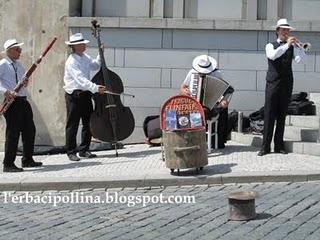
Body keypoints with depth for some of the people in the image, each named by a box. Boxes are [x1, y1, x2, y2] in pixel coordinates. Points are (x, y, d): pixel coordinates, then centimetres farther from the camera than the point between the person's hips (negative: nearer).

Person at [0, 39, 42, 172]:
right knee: (13, 132, -6)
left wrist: (25, 82, 2)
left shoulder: (19, 65, 18)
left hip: (23, 101, 8)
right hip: (12, 102, -8)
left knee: (29, 130, 12)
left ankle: (27, 160, 24)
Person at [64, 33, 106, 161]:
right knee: (72, 125, -1)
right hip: (74, 96, -8)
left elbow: (95, 66, 27)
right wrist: (95, 88, -38)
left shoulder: (85, 57, 9)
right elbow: (80, 79, -28)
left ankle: (84, 150, 21)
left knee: (88, 123, 11)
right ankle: (71, 152, 7)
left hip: (85, 94, 8)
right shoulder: (71, 62, -17)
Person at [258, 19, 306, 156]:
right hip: (273, 83, -3)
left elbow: (301, 59, -3)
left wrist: (296, 45, -13)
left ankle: (279, 145, 10)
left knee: (282, 115, 5)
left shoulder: (292, 47, 13)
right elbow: (273, 55, -17)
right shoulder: (270, 46, 6)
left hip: (287, 85, 3)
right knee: (269, 115, -5)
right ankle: (265, 146, -3)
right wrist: (287, 45, -21)